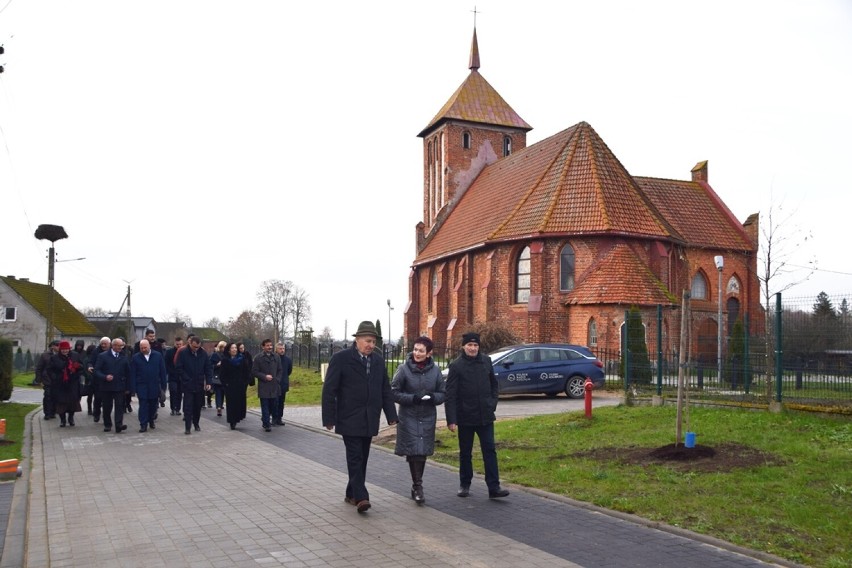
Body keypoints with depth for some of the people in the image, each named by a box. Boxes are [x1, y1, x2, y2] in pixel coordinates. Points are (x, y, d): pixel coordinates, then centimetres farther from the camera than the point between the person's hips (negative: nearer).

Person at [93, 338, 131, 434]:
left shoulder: (125, 357, 7)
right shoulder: (103, 356, 1)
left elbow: (128, 373, 8)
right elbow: (97, 370, -2)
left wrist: (128, 388, 5)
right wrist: (105, 377, -20)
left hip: (120, 387, 0)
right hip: (106, 386, 0)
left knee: (120, 406, -8)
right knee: (107, 407, 8)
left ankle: (119, 426, -12)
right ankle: (107, 425, 22)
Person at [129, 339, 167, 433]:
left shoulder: (158, 356, 1)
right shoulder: (136, 357, 0)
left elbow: (162, 371, 3)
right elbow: (133, 374, -1)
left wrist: (163, 385, 0)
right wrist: (133, 388, -6)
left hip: (155, 386, 1)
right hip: (141, 386, -1)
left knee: (153, 405, 10)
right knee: (143, 406, -2)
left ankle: (151, 420, 29)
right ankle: (143, 425, 3)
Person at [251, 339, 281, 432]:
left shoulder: (276, 357, 10)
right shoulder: (258, 358, -1)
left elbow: (279, 371, 14)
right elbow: (254, 372, -3)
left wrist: (277, 380, -1)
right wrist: (265, 376, -13)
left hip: (274, 387, 4)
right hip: (263, 387, -4)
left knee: (273, 406, 10)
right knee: (265, 406, -2)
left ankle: (265, 419, 31)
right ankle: (267, 425, 2)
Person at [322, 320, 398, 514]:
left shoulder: (378, 360, 10)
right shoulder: (341, 358, -6)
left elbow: (385, 390, 13)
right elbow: (329, 390, -7)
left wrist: (391, 415, 6)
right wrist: (329, 418, -10)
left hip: (369, 420, 6)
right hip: (350, 419, -5)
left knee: (362, 458, 10)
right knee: (355, 457, -8)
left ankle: (352, 493, 22)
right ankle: (361, 497, -9)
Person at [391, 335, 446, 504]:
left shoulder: (435, 370, 1)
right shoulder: (404, 369, -7)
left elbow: (443, 394, 7)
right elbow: (394, 393, -5)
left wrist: (432, 397, -15)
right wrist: (413, 398, -18)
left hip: (428, 418, 3)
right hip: (409, 417, -3)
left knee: (423, 452, 9)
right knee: (413, 452, -6)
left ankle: (417, 486, 25)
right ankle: (417, 486, 5)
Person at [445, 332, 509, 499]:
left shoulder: (486, 361, 3)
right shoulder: (456, 366, -9)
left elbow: (493, 384, 16)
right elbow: (450, 395, -12)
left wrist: (492, 403, 4)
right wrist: (451, 419, -16)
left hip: (485, 416, 3)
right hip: (465, 417, -3)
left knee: (490, 451, 1)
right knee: (465, 453, 11)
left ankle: (494, 487, 3)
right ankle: (464, 484, 26)